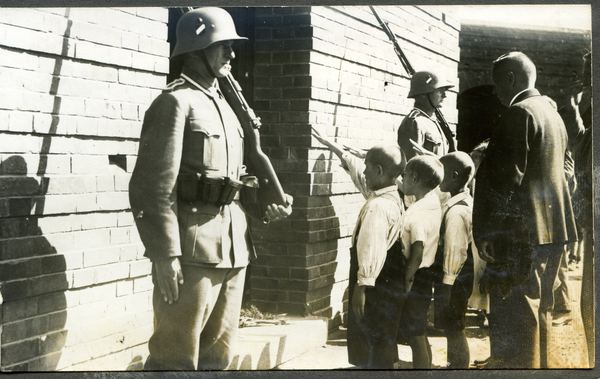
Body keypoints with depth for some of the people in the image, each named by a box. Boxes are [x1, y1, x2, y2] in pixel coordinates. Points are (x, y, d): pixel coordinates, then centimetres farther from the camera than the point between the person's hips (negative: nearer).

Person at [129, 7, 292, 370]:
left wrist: (266, 207, 8)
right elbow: (153, 186, -16)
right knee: (176, 357, -3)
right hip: (192, 250, -8)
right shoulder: (177, 102, -8)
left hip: (233, 248, 9)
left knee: (218, 353, 15)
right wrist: (165, 255, -21)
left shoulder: (226, 106, 19)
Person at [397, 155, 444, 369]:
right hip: (427, 275, 9)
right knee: (420, 335, 20)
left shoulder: (417, 211, -22)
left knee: (416, 338, 1)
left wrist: (405, 282, -16)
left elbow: (417, 254, -25)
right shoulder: (434, 202, 6)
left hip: (416, 278, -9)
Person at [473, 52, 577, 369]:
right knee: (539, 310, 18)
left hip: (522, 234, -10)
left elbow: (504, 178, -20)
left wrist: (486, 233, -17)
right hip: (554, 228, 10)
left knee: (513, 317, -7)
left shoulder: (519, 114, -14)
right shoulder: (553, 114, 16)